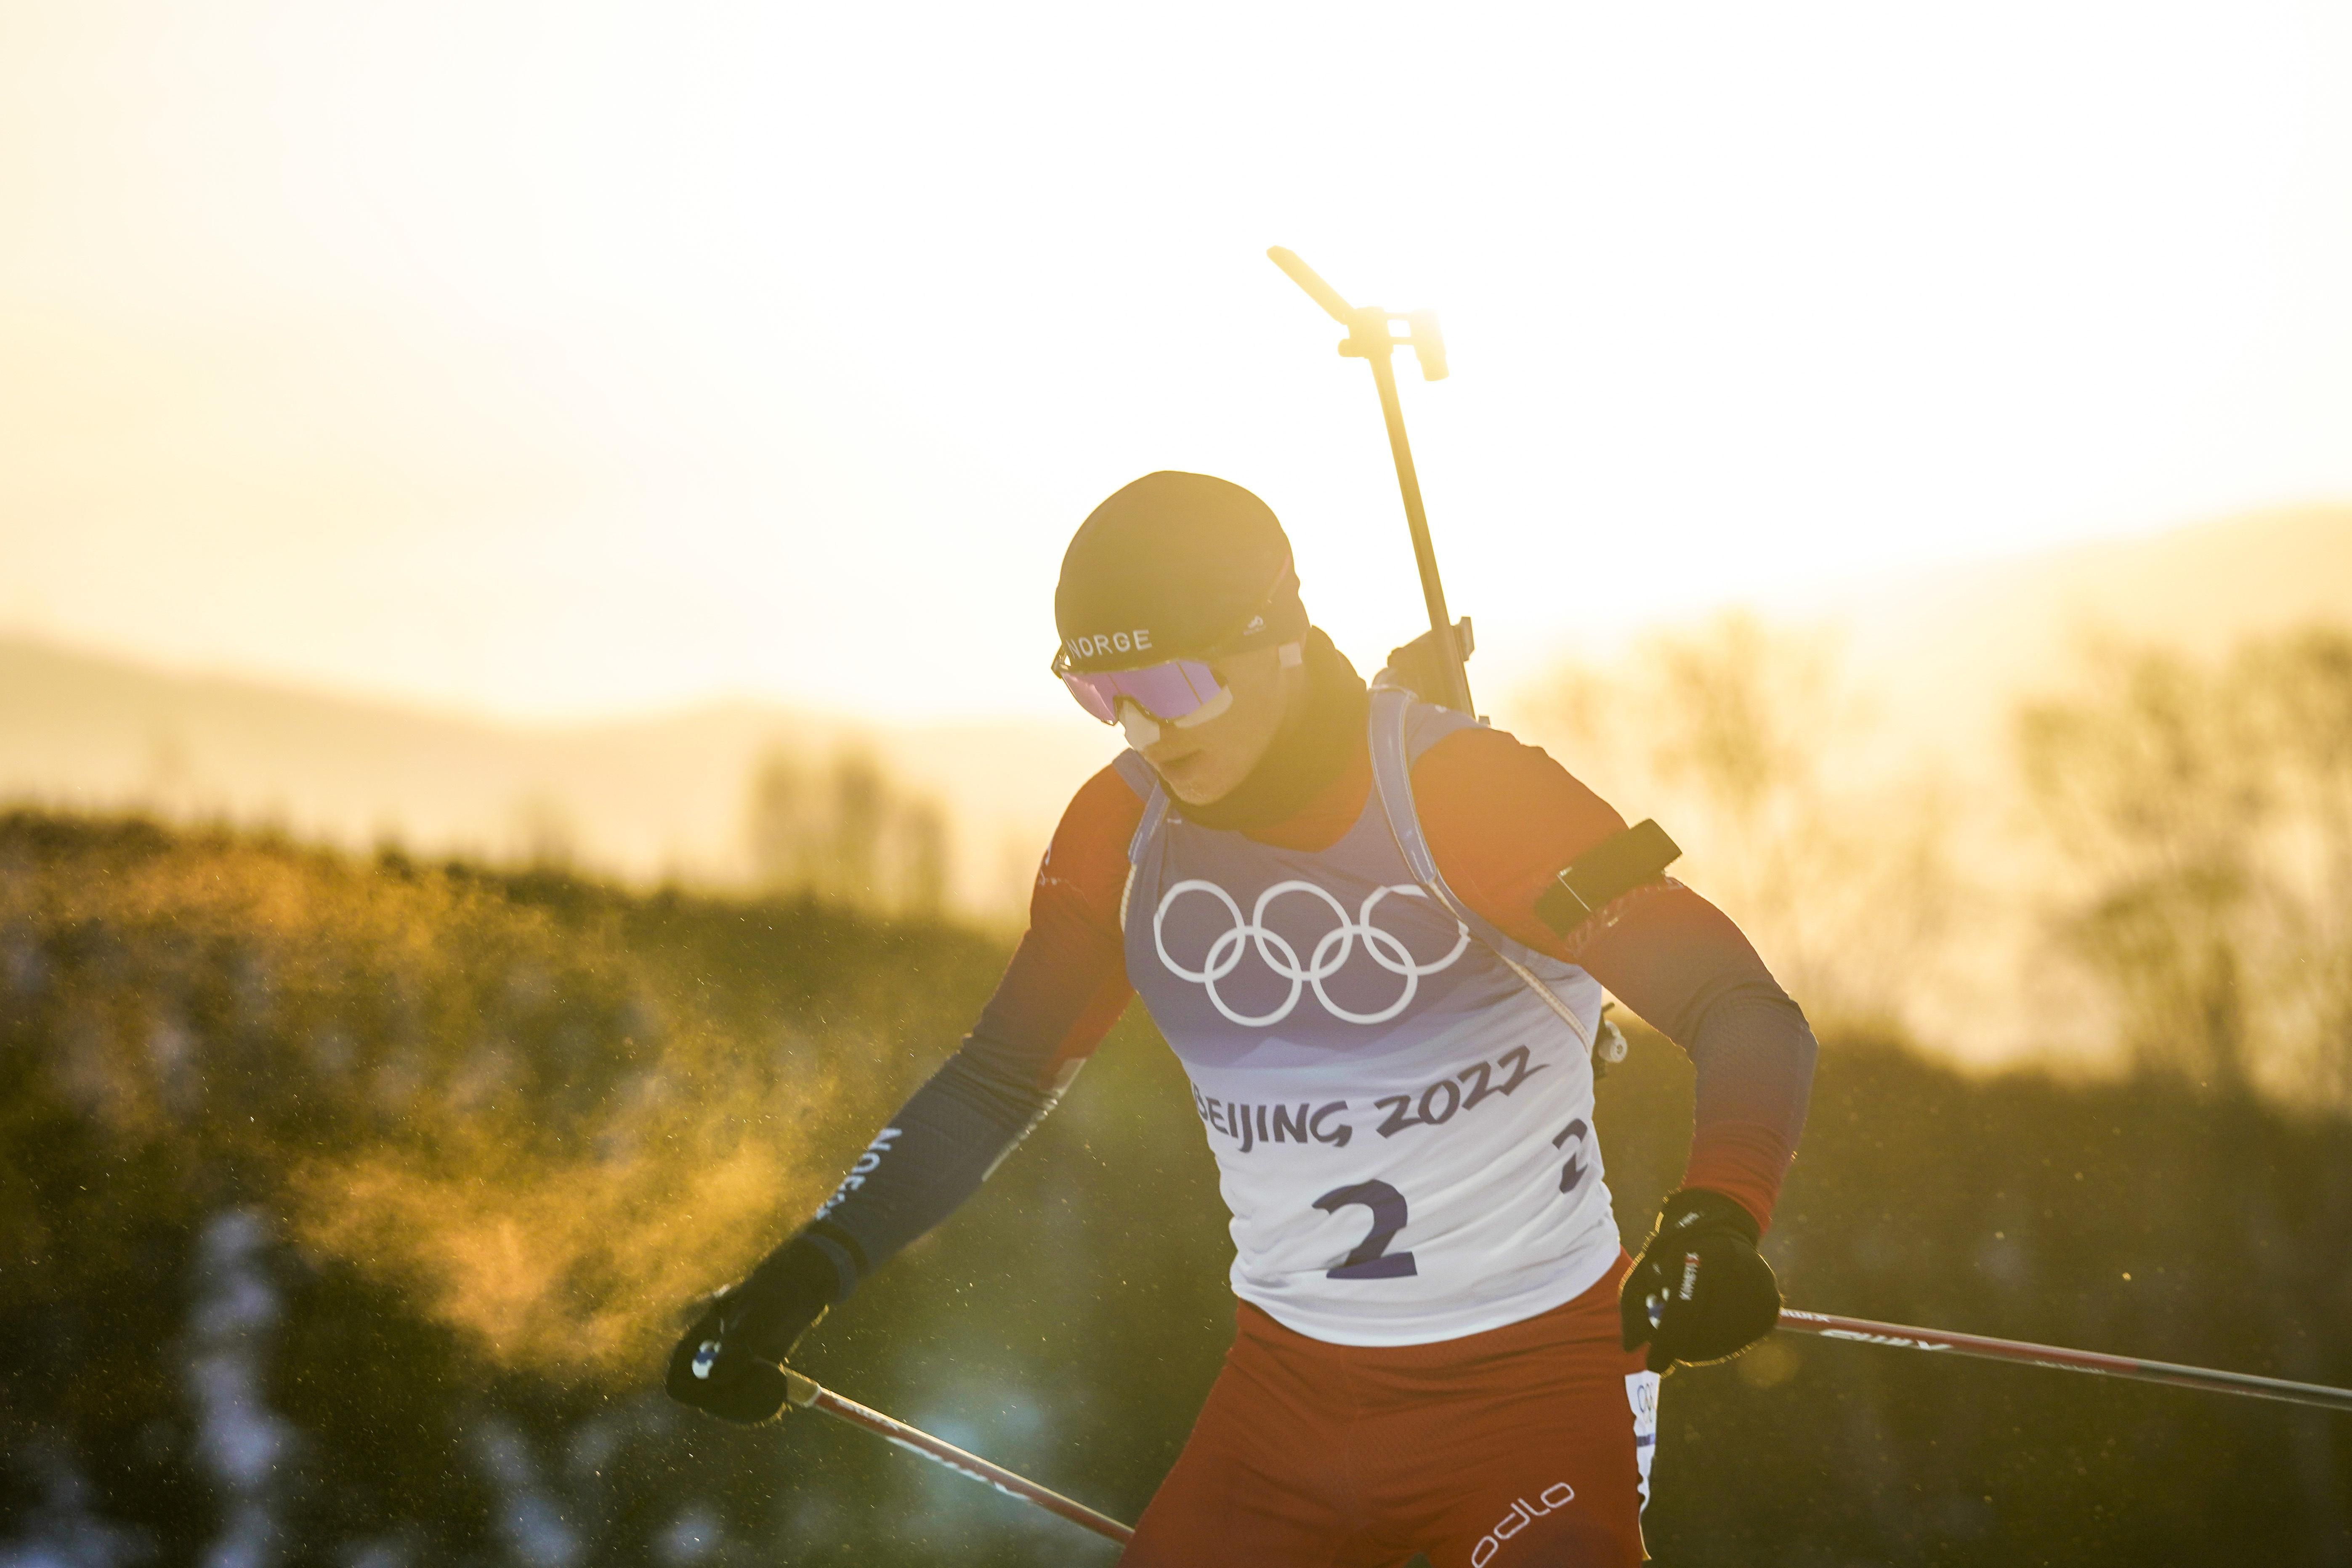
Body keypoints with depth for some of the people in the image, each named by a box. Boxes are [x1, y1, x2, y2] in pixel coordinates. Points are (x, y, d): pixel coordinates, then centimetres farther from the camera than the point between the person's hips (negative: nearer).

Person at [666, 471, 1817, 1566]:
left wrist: (1717, 1221, -40)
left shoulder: (1454, 794, -17)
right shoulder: (1120, 832, -1)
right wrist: (805, 1275, -1)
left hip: (1533, 1377, -5)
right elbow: (1000, 1078, 11)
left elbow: (1753, 1021, -20)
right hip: (1287, 1388, 5)